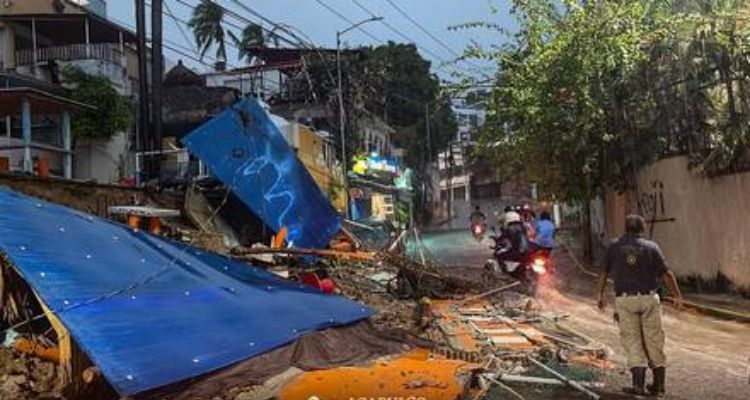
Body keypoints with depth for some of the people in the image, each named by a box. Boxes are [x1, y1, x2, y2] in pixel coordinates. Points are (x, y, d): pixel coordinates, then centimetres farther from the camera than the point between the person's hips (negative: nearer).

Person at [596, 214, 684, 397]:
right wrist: (677, 296, 9)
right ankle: (659, 385, 14)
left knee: (632, 341, 3)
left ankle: (639, 383, -8)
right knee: (654, 341, 9)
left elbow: (604, 273, 13)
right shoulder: (651, 247, 1)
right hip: (649, 298, 0)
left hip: (624, 300, 0)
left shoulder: (614, 247, 5)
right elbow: (667, 274, -1)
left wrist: (601, 295, 26)